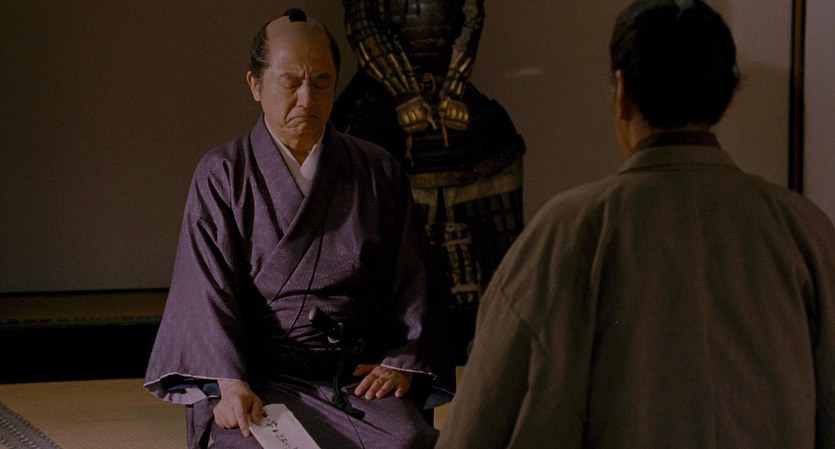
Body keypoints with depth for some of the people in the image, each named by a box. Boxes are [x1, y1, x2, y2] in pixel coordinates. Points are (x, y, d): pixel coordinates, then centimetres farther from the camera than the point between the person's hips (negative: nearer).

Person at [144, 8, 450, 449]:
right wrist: (230, 384, -17)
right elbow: (210, 289, -3)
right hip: (261, 376, -2)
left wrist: (401, 362, -2)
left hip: (359, 377, 2)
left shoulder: (378, 173, 14)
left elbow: (412, 280, 14)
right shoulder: (221, 176, 7)